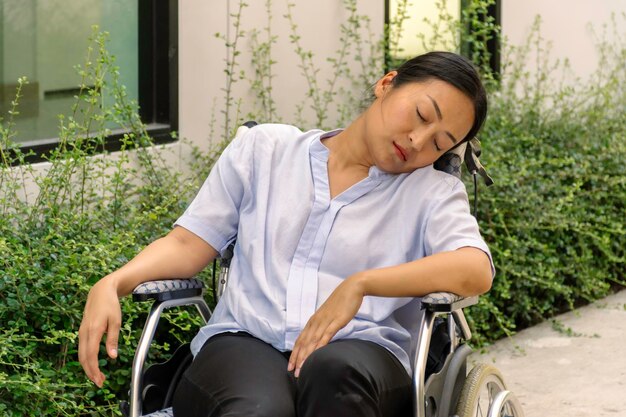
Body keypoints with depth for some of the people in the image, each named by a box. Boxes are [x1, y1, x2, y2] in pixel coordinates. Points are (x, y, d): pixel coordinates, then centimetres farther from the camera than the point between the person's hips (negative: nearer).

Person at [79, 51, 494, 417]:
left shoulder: (433, 192, 14)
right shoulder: (265, 149, 19)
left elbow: (476, 270, -6)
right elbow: (188, 244, 16)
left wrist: (361, 284, -20)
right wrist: (111, 285, -4)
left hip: (358, 354, 0)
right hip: (244, 343, 1)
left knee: (334, 370, -39)